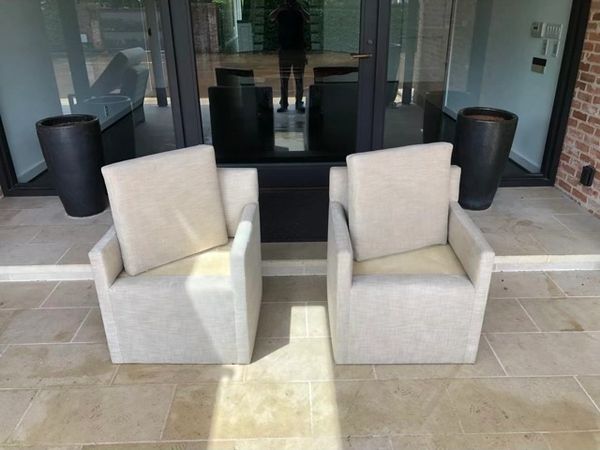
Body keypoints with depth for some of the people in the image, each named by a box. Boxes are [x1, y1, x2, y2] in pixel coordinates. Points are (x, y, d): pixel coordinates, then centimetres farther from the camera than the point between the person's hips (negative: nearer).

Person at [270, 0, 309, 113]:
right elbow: (271, 17, -15)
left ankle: (299, 104, 6)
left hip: (299, 50, 0)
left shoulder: (300, 11, 3)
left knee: (299, 79, 0)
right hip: (284, 51, 1)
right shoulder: (280, 13, 4)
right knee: (284, 79, 2)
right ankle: (284, 104, 8)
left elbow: (308, 19, -16)